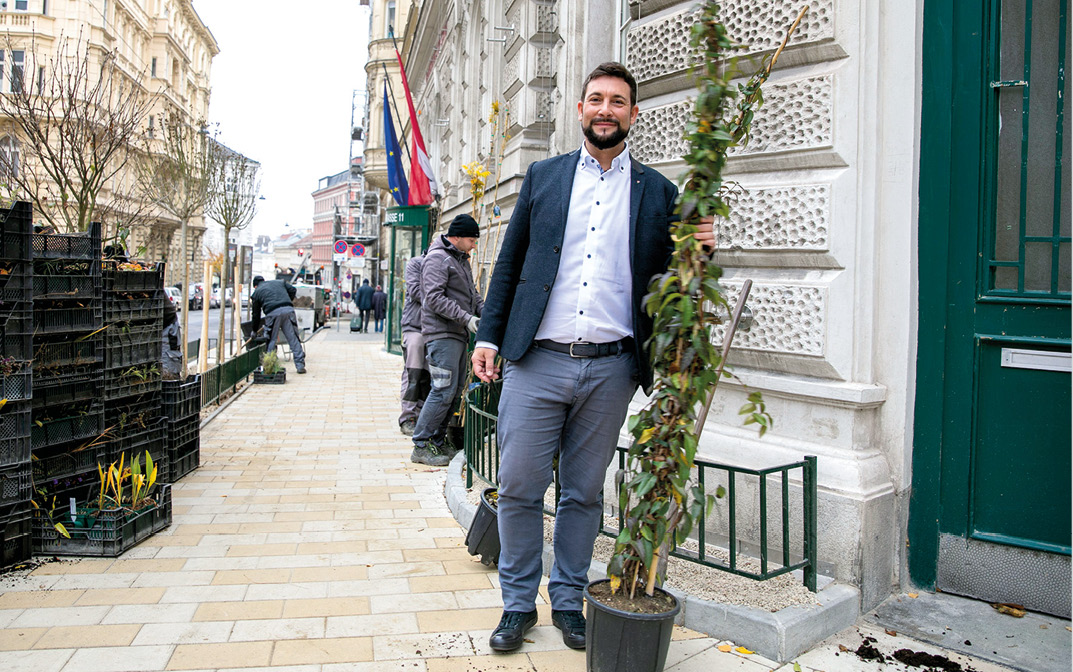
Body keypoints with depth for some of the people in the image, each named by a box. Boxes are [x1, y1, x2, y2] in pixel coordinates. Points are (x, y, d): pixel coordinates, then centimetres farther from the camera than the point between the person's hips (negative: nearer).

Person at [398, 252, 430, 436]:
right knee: (413, 372, -7)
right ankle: (407, 418, -3)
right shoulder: (415, 263, 5)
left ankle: (421, 415, 11)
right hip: (415, 325, -4)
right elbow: (415, 291, -6)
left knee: (428, 374, 4)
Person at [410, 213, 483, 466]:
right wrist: (467, 318, -21)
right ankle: (421, 446, -5)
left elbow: (472, 293, 25)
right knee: (444, 390, -12)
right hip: (442, 333, -10)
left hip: (458, 334, 10)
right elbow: (434, 298, -19)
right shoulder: (437, 258, -9)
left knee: (455, 389, 10)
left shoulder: (461, 259, 22)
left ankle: (438, 441, 19)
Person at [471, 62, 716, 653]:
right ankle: (518, 603, 23)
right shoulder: (543, 177, 11)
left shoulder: (657, 192, 9)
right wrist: (489, 336, 3)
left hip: (610, 367, 0)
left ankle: (568, 601, 29)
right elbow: (509, 263, 10)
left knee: (584, 493, 11)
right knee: (519, 487, 4)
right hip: (536, 361, 0)